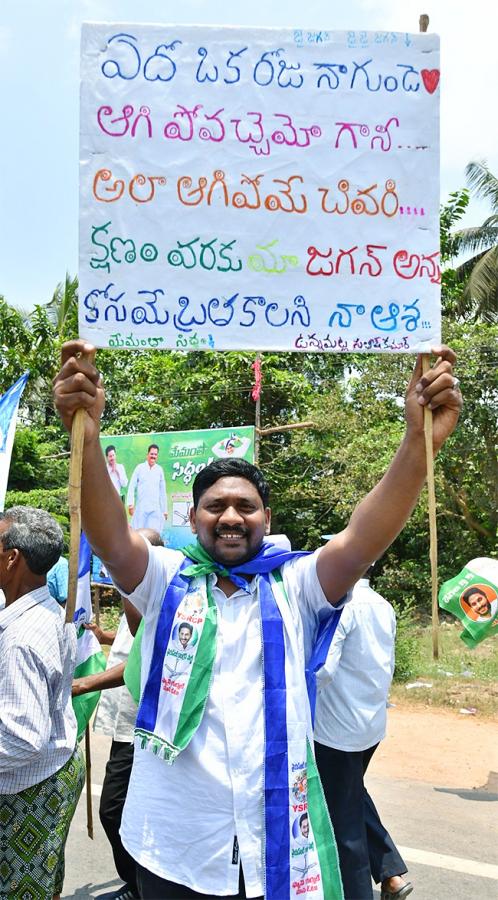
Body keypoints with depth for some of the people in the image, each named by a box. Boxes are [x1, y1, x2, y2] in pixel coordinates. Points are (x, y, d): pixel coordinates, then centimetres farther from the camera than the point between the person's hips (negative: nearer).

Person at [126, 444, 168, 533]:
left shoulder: (159, 470, 8)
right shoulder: (139, 468, 2)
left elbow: (162, 491, 13)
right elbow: (132, 487, 2)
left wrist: (165, 510, 13)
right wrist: (130, 504, -7)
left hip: (155, 509, 1)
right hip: (140, 508, -1)